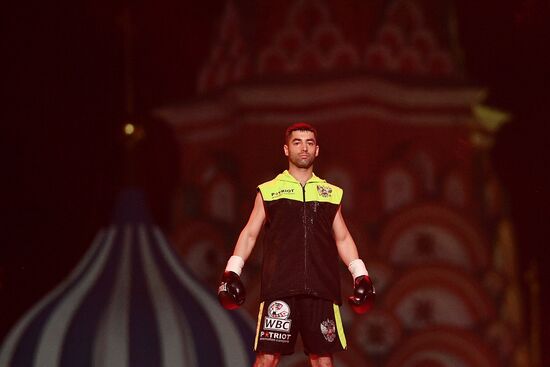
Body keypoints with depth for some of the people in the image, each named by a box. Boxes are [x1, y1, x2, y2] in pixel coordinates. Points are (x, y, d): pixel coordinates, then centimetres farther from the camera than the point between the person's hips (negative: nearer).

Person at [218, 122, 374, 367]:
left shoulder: (331, 193, 18)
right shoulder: (269, 191, 12)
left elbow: (343, 239, 21)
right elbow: (250, 234, 11)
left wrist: (361, 276, 12)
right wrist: (232, 271, 1)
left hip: (322, 289, 2)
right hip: (279, 287, -2)